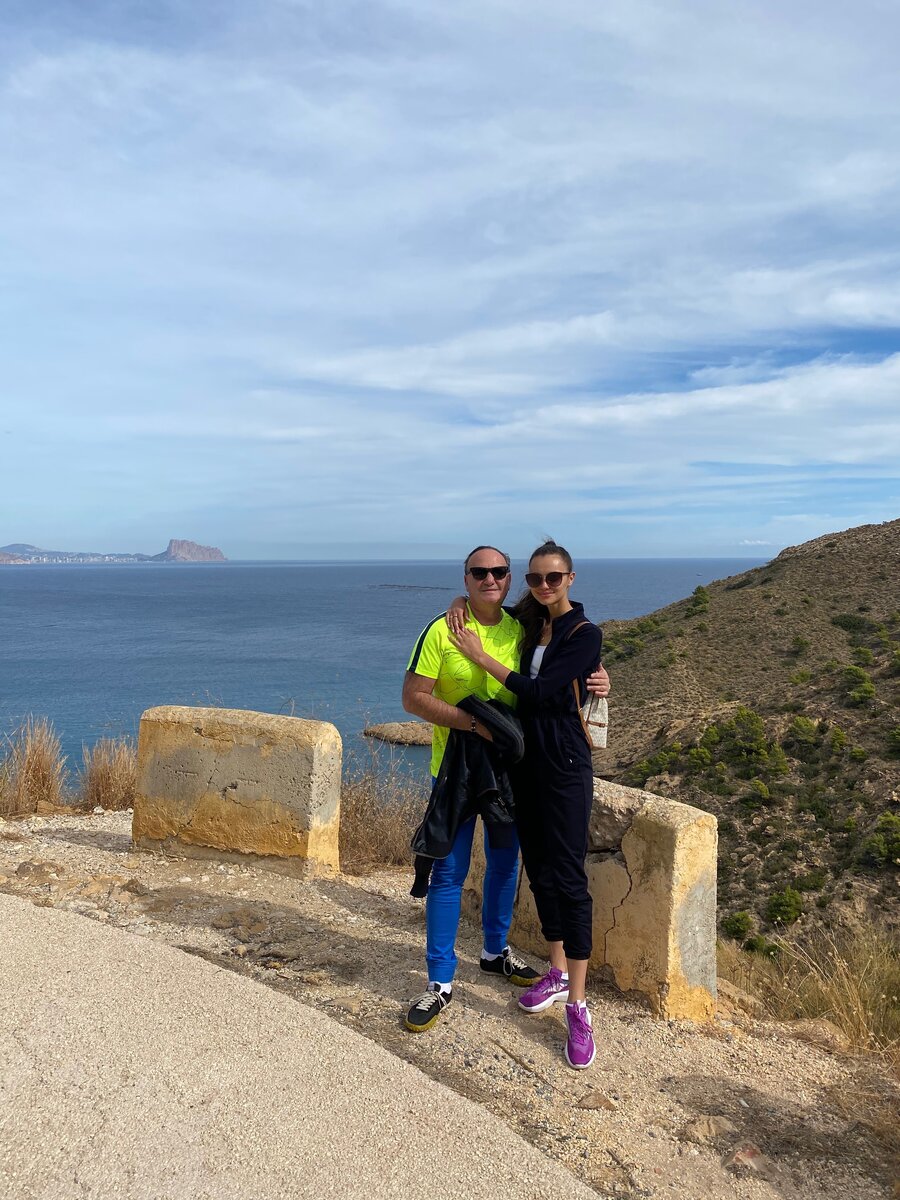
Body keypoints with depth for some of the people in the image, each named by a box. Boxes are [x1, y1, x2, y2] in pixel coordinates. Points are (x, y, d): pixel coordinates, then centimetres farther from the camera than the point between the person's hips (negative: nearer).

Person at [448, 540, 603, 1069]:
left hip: (565, 767, -7)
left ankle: (578, 1007, 1)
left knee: (568, 876, -6)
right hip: (526, 761, 7)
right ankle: (557, 972, 30)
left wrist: (481, 655, -14)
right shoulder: (529, 623, 8)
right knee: (539, 868, 14)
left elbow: (538, 691, -19)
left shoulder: (585, 635, -11)